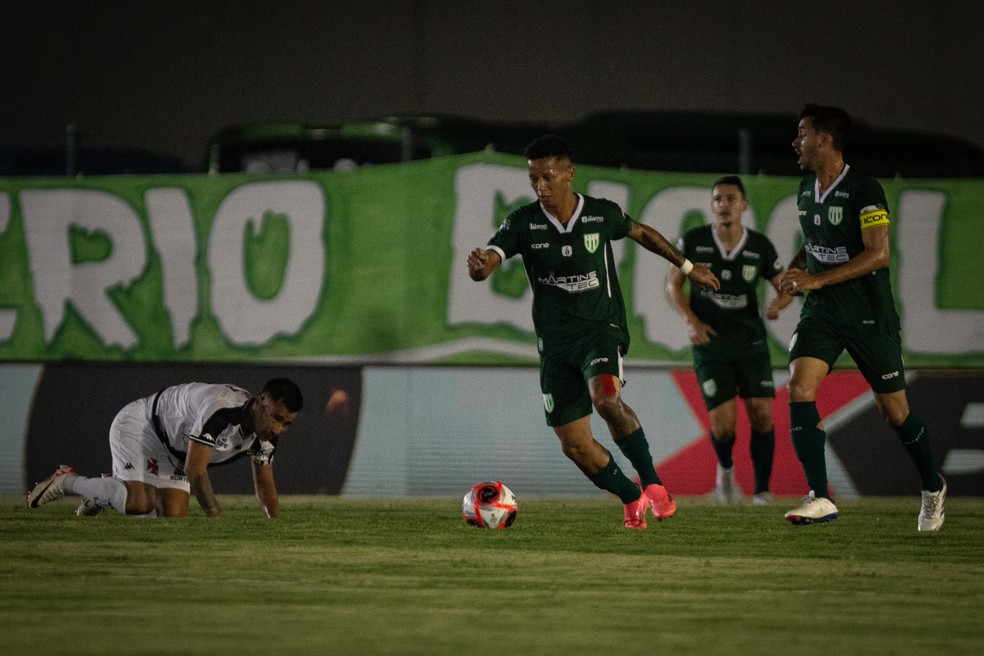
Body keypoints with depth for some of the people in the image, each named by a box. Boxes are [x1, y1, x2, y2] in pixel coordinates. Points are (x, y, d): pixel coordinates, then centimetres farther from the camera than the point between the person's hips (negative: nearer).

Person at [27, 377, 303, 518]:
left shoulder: (266, 431, -10)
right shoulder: (220, 410, -37)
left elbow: (265, 485, 1)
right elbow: (195, 471, -34)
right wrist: (217, 517, -37)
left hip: (171, 449, 9)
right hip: (138, 424, -9)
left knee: (174, 515, -2)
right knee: (141, 504, -27)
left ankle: (107, 491, 22)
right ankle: (69, 481, -4)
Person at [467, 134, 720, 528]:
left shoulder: (602, 214, -4)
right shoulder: (523, 223, -6)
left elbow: (642, 233, 17)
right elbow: (484, 267, -19)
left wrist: (687, 267, 25)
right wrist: (478, 265, -44)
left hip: (601, 328, -2)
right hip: (555, 343, 3)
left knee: (605, 397, -33)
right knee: (574, 444, 0)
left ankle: (652, 482, -19)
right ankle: (633, 500, 25)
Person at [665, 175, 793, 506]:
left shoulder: (760, 247, -2)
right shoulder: (693, 241, -5)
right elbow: (673, 284, 5)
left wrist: (779, 303, -16)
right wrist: (691, 320, -11)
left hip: (751, 342, 1)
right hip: (710, 344, -1)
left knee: (762, 415, -9)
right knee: (723, 425, -10)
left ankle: (762, 489, 7)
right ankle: (725, 468, 25)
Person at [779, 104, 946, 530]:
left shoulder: (864, 191, -15)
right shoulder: (806, 189, 9)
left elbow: (879, 254, -21)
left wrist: (818, 280, -25)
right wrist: (794, 269, 3)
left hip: (869, 314, -6)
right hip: (821, 311, 6)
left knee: (893, 411, 3)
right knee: (799, 387, -18)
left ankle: (932, 488, 30)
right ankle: (820, 499, -21)